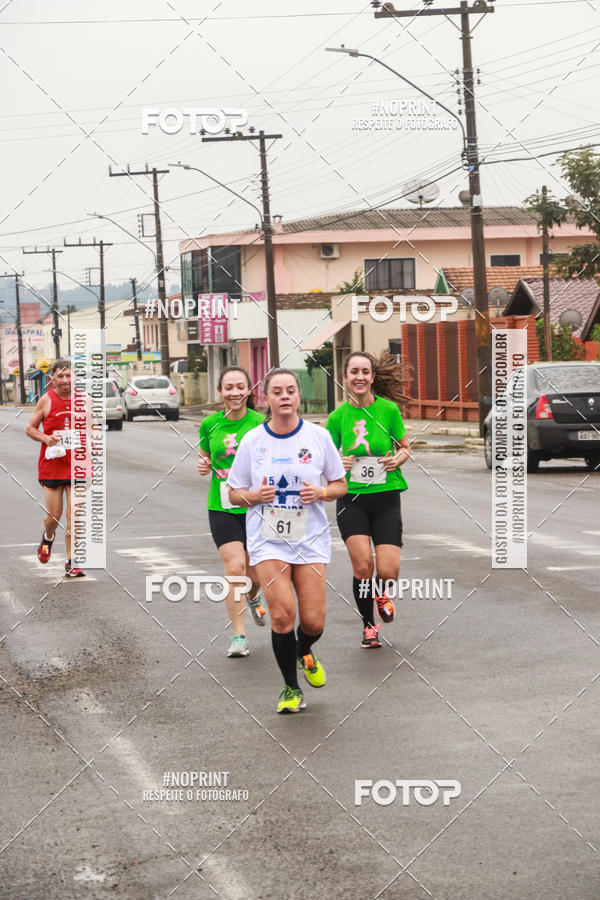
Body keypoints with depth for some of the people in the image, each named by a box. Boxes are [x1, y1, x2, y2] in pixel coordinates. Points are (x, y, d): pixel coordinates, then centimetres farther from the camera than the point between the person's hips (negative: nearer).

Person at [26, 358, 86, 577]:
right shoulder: (46, 401, -3)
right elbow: (30, 429, 4)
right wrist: (45, 438, -15)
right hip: (51, 467, -1)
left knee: (75, 517, -4)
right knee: (53, 517, 4)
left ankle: (71, 563, 4)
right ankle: (48, 537, 39)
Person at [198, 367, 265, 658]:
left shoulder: (260, 423, -5)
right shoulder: (209, 425, 2)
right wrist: (203, 466, -3)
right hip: (222, 508, 1)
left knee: (253, 574, 6)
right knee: (234, 567, -15)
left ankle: (253, 597, 45)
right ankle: (238, 636, -5)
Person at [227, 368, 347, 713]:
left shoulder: (318, 436, -1)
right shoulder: (252, 441, -1)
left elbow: (340, 485, 8)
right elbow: (234, 492, 7)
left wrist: (320, 493, -13)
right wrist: (255, 496, -14)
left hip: (311, 538, 1)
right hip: (268, 539, -1)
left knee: (313, 622, -4)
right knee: (282, 614, -14)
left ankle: (304, 653, 34)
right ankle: (291, 688, 4)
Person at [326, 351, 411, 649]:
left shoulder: (389, 408, -4)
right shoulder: (338, 416, -1)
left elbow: (405, 447, 9)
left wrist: (398, 459, -12)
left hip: (386, 498, 0)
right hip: (351, 500, 0)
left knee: (388, 571, -9)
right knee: (362, 566, -13)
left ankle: (381, 593, 29)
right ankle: (368, 625, 11)